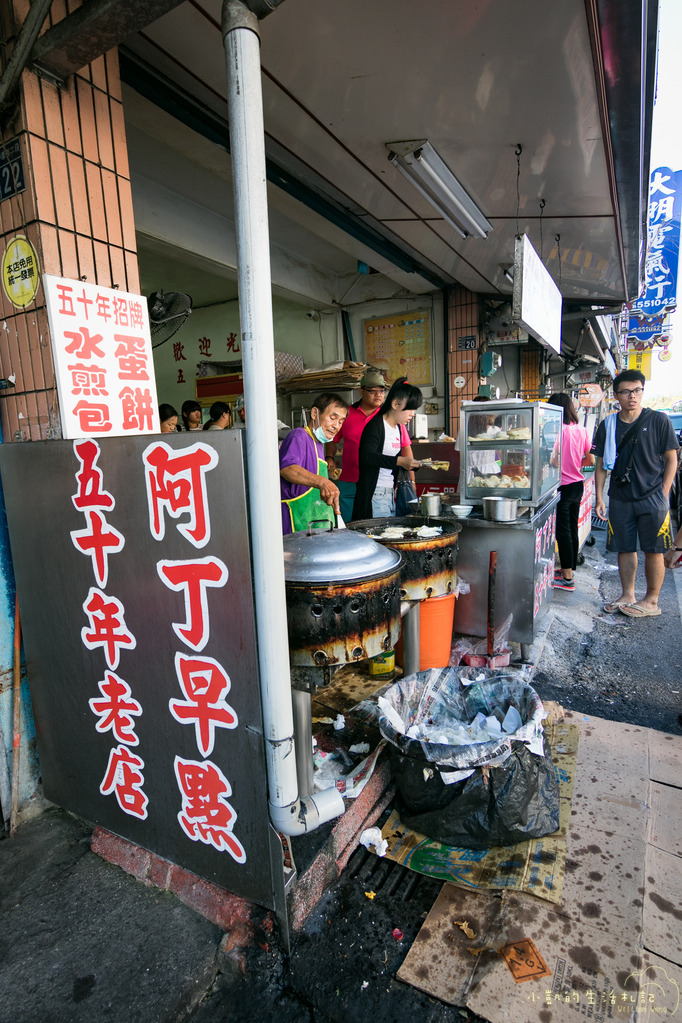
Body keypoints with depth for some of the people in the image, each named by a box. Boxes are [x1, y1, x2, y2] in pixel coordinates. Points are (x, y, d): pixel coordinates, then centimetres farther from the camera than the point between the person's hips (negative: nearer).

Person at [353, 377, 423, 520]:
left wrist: (416, 464, 7)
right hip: (374, 494, -9)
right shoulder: (375, 425, -11)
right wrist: (399, 461, -30)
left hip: (391, 493, 9)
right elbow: (366, 456, -26)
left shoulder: (398, 428, 16)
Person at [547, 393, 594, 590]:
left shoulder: (558, 430, -15)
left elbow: (553, 460, -20)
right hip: (578, 485, 8)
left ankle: (567, 577, 3)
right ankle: (569, 569, 26)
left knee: (563, 531, -2)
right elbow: (590, 460, 12)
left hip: (563, 486, -8)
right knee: (573, 529, 15)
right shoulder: (582, 430, 6)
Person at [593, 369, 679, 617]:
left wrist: (663, 494, -5)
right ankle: (627, 596, 22)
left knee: (653, 551, 2)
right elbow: (601, 465, 9)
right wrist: (599, 498, 4)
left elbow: (671, 459, 2)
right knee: (625, 549, 9)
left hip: (652, 499, -2)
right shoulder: (607, 425, 6)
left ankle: (651, 601, 15)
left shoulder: (658, 420, -1)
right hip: (620, 499, 3)